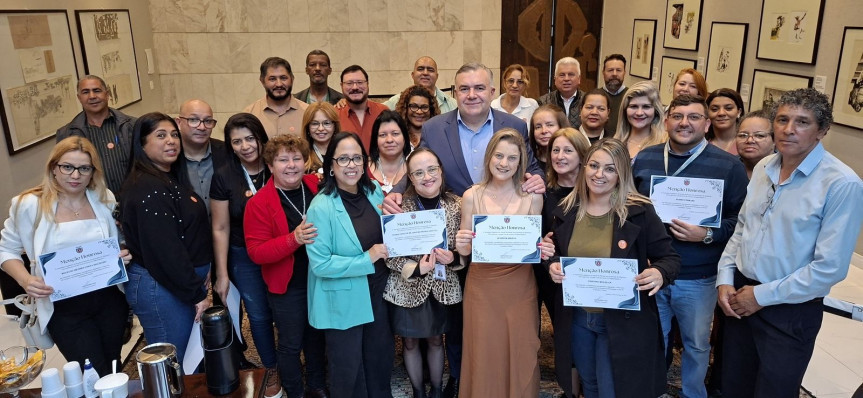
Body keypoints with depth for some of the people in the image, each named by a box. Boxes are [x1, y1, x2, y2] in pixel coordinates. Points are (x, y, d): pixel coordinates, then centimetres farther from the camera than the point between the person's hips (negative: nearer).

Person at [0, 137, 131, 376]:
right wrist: (25, 280, -18)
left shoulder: (105, 199, -1)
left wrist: (124, 255, -8)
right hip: (64, 308, -3)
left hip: (109, 299, 3)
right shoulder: (29, 205, -11)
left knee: (114, 372, 18)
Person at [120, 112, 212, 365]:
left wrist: (199, 281, 10)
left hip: (185, 281, 9)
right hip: (161, 288, -9)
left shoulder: (172, 178, 10)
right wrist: (197, 294, -16)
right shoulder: (146, 189, -20)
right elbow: (165, 251, -22)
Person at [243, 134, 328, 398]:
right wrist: (293, 239, -33)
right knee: (291, 344, 12)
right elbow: (256, 252, -18)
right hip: (286, 286, -4)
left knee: (317, 337, 21)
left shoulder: (318, 187, -5)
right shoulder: (259, 203, -15)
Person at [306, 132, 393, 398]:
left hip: (378, 292, 6)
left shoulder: (374, 191, -2)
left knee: (382, 354, 24)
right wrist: (367, 259, -25)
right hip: (342, 302, -6)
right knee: (348, 366, 15)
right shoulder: (321, 207, -22)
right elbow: (320, 264, -23)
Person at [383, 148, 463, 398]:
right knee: (410, 343, 17)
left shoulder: (456, 205, -9)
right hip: (407, 288, -1)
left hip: (442, 287, 2)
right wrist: (415, 268, -27)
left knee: (436, 340, 21)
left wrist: (454, 258, -20)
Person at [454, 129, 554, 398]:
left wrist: (543, 251, -15)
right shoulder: (472, 196, -2)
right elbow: (465, 249, 2)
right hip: (482, 286, 0)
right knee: (484, 354, 8)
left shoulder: (533, 196, -2)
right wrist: (461, 246, -20)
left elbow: (535, 245, 6)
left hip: (520, 286, 0)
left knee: (521, 353, 9)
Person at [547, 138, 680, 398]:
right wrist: (552, 266, -11)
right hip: (576, 318, 4)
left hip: (623, 321, -4)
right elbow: (555, 254, 12)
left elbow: (670, 257, -8)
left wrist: (660, 273, -30)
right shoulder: (566, 210, -1)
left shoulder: (639, 211, -12)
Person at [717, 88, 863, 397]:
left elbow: (830, 267, -20)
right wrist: (725, 280, -1)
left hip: (791, 311, -5)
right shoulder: (763, 169, 4)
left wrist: (763, 296, -15)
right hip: (740, 297, 6)